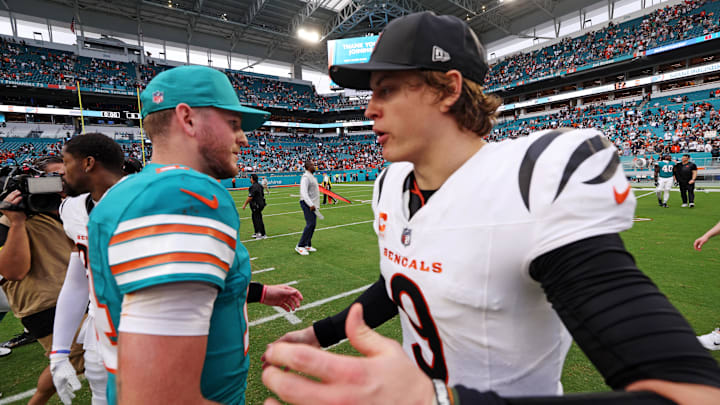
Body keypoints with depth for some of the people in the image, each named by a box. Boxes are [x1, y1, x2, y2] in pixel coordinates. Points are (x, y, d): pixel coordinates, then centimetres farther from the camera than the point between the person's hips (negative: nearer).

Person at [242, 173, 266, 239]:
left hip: (256, 205, -10)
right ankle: (257, 233, 27)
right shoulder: (259, 186, 11)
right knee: (255, 218, 19)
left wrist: (245, 204, -12)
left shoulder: (253, 187, -18)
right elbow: (262, 195, 16)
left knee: (258, 219, -4)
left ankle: (263, 235, 0)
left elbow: (250, 197, -20)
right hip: (261, 203, 10)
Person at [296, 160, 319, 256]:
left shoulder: (311, 176, 17)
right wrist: (311, 205, -32)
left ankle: (307, 245, 17)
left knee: (312, 224, 9)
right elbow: (304, 193, -24)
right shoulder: (305, 177, -14)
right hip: (307, 204, -10)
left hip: (313, 205, 10)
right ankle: (300, 246, -4)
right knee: (310, 224, -12)